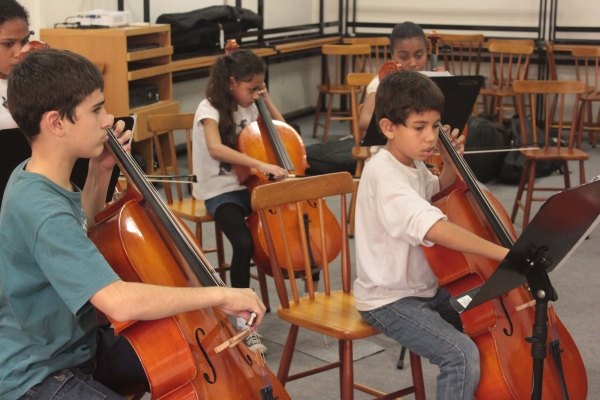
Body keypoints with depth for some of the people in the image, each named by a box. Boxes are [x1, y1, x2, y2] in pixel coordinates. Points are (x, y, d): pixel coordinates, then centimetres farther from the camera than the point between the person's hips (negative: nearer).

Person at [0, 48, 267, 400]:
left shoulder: (35, 177, -1)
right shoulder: (41, 210, -31)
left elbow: (79, 233, 21)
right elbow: (120, 302, -43)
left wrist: (100, 172, 4)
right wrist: (220, 294, -32)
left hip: (79, 343, 10)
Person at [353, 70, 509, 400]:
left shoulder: (413, 163, 4)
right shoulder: (384, 173, -26)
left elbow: (439, 191, 28)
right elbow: (435, 229, -41)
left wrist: (452, 162, 7)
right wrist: (502, 253, -42)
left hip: (424, 288, 10)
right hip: (389, 300, -10)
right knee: (462, 355, -25)